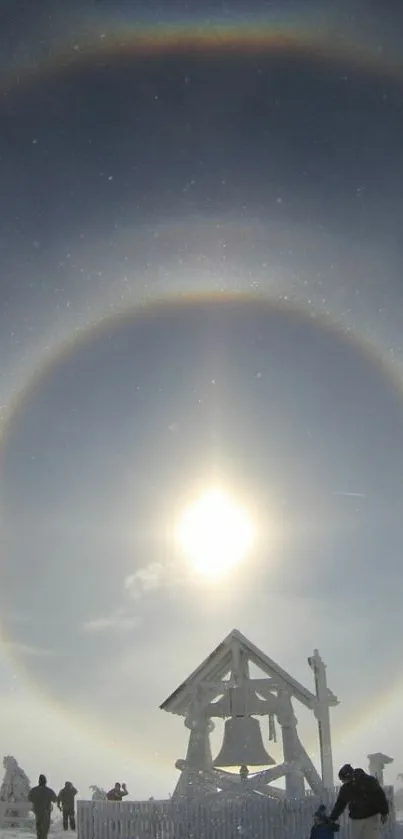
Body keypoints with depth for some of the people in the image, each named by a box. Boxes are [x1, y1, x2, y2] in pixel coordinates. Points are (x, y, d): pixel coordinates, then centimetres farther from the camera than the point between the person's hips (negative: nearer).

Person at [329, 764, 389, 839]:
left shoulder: (369, 781, -11)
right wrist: (332, 818, 2)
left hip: (371, 818, -4)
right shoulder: (345, 788, 0)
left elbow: (380, 796, -4)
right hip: (355, 819, 4)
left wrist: (384, 813, -4)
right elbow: (340, 803, 7)